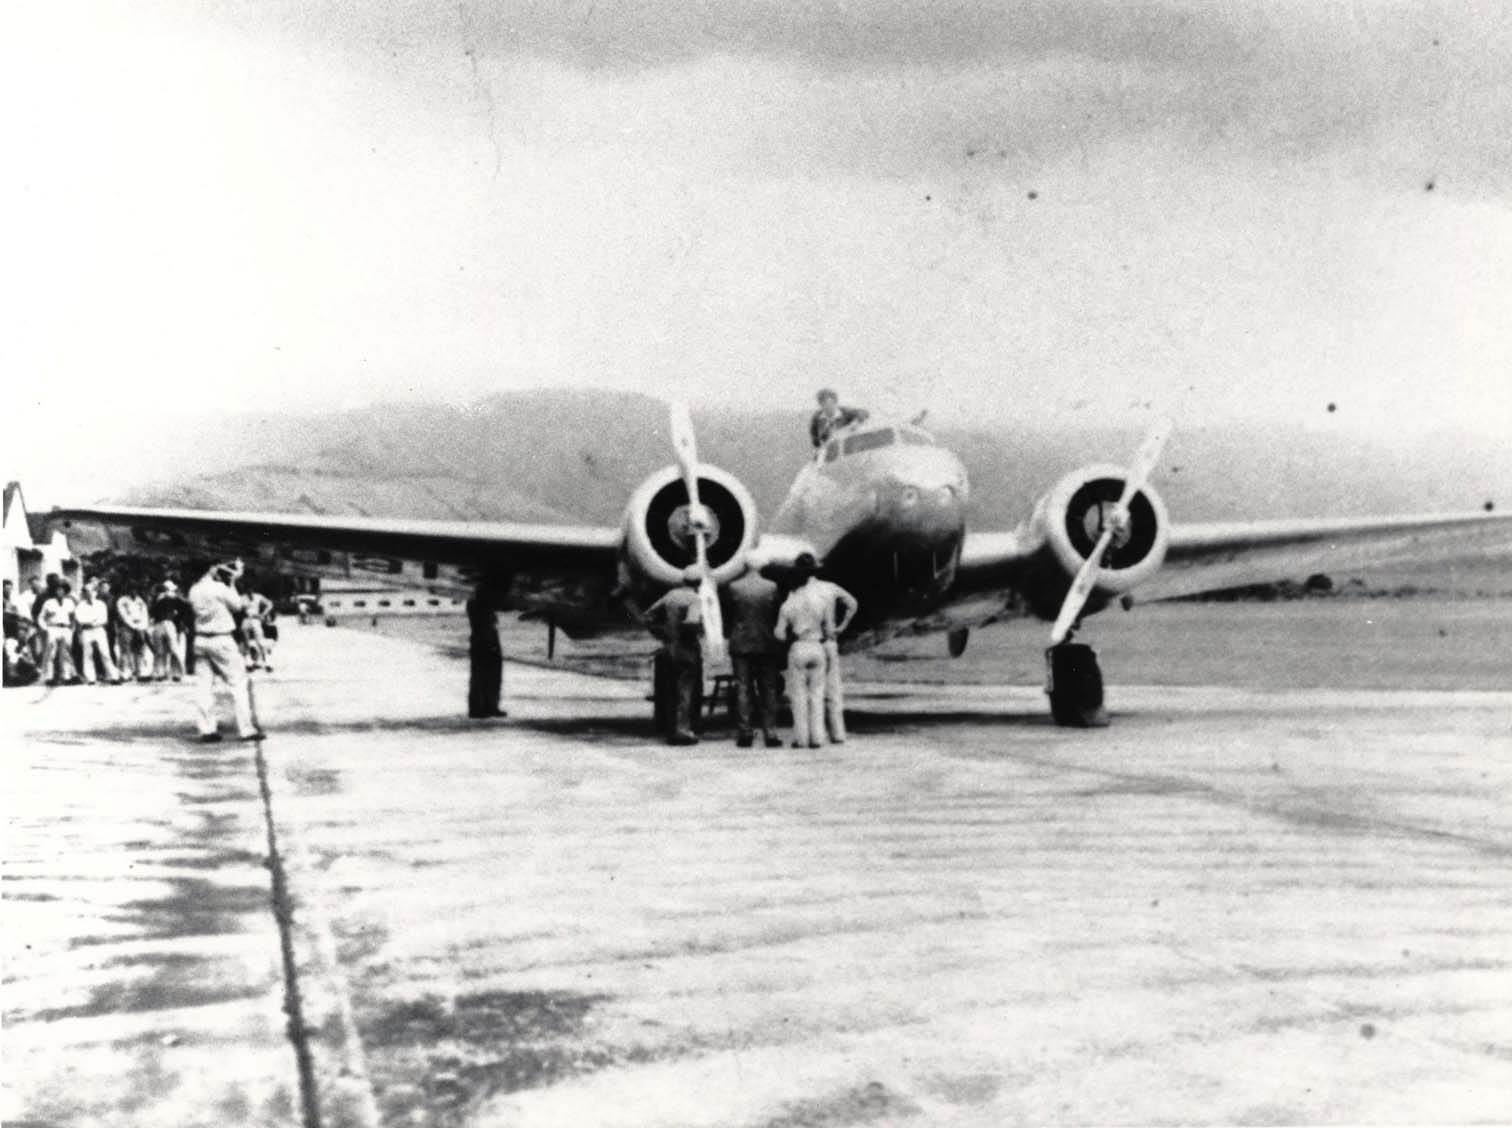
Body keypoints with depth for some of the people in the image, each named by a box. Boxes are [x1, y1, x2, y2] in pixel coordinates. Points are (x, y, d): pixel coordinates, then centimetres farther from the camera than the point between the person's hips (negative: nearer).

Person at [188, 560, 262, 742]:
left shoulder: (194, 590, 3)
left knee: (206, 685, 8)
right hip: (221, 640, -6)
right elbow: (237, 606, -3)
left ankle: (207, 730, 6)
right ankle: (246, 729, -2)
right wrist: (231, 584, 4)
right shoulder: (220, 589, -15)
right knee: (237, 683, 0)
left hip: (201, 639, 6)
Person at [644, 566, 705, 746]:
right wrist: (699, 630, -8)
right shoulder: (693, 599, -13)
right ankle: (683, 730, -3)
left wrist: (662, 635, 11)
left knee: (671, 692, 12)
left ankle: (672, 731, 16)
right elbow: (692, 622, -29)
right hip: (688, 650, -6)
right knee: (686, 691, 0)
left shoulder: (671, 595, 5)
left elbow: (649, 615, 9)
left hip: (669, 649, 6)